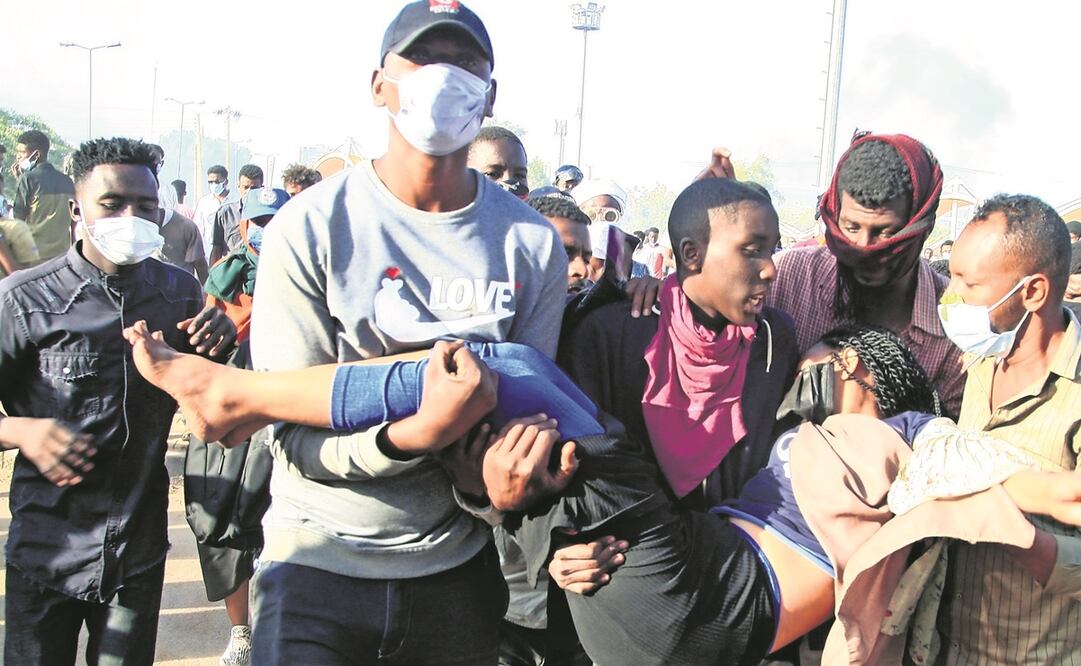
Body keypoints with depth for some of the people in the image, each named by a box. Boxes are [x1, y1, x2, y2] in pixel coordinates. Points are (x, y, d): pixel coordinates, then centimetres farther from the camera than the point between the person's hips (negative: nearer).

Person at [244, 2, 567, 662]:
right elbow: (297, 438, -16)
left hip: (457, 561, 3)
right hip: (321, 556, -3)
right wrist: (413, 435, -34)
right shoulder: (310, 227, -13)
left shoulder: (533, 242, -6)